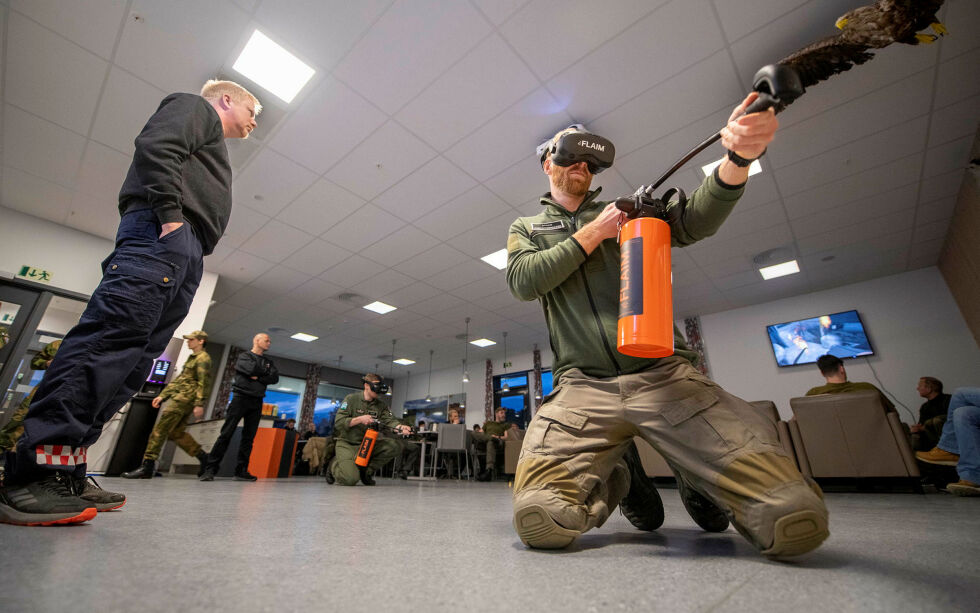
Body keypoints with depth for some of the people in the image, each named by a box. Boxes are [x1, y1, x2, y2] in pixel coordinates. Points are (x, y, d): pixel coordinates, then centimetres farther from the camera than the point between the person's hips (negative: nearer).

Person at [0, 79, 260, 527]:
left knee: (133, 360, -2)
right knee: (111, 334, -21)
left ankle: (66, 464, -3)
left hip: (185, 254, 9)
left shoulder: (211, 149, 39)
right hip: (162, 232, -9)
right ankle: (39, 467, -23)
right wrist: (170, 213, -15)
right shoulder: (196, 108, 16)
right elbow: (157, 144, -5)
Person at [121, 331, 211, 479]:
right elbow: (178, 379, 27)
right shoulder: (192, 358, 26)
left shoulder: (203, 358, -7)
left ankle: (147, 466, -6)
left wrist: (199, 404, -22)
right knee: (176, 432, 8)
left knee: (160, 428, -9)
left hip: (185, 399, -10)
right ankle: (203, 457, 10)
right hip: (181, 398, 10)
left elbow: (204, 383, -15)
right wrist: (162, 395, 20)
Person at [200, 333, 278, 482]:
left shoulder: (268, 362, 19)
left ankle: (241, 471, 4)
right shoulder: (244, 356, 5)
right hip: (241, 398, -4)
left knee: (248, 437, 2)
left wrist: (258, 377, -8)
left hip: (257, 402, 4)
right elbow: (251, 369, -16)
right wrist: (266, 371, 0)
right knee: (226, 434, -6)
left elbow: (275, 378, 3)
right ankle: (210, 469, -2)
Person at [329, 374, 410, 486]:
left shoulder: (380, 404, 5)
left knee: (395, 445, -18)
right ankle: (335, 463, 12)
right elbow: (338, 423, -14)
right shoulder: (351, 399, -8)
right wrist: (359, 419, -25)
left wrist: (400, 427, -32)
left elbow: (390, 420, -10)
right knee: (350, 479, -24)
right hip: (347, 443, -4)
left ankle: (368, 470, 2)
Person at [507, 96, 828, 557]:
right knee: (541, 520, -24)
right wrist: (593, 234, -1)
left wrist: (738, 157, -16)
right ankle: (619, 478, 11)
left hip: (665, 375, 1)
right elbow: (522, 282, 0)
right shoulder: (526, 228, 20)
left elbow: (695, 220, 3)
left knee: (796, 520, -14)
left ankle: (693, 477, 21)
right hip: (583, 386, 0)